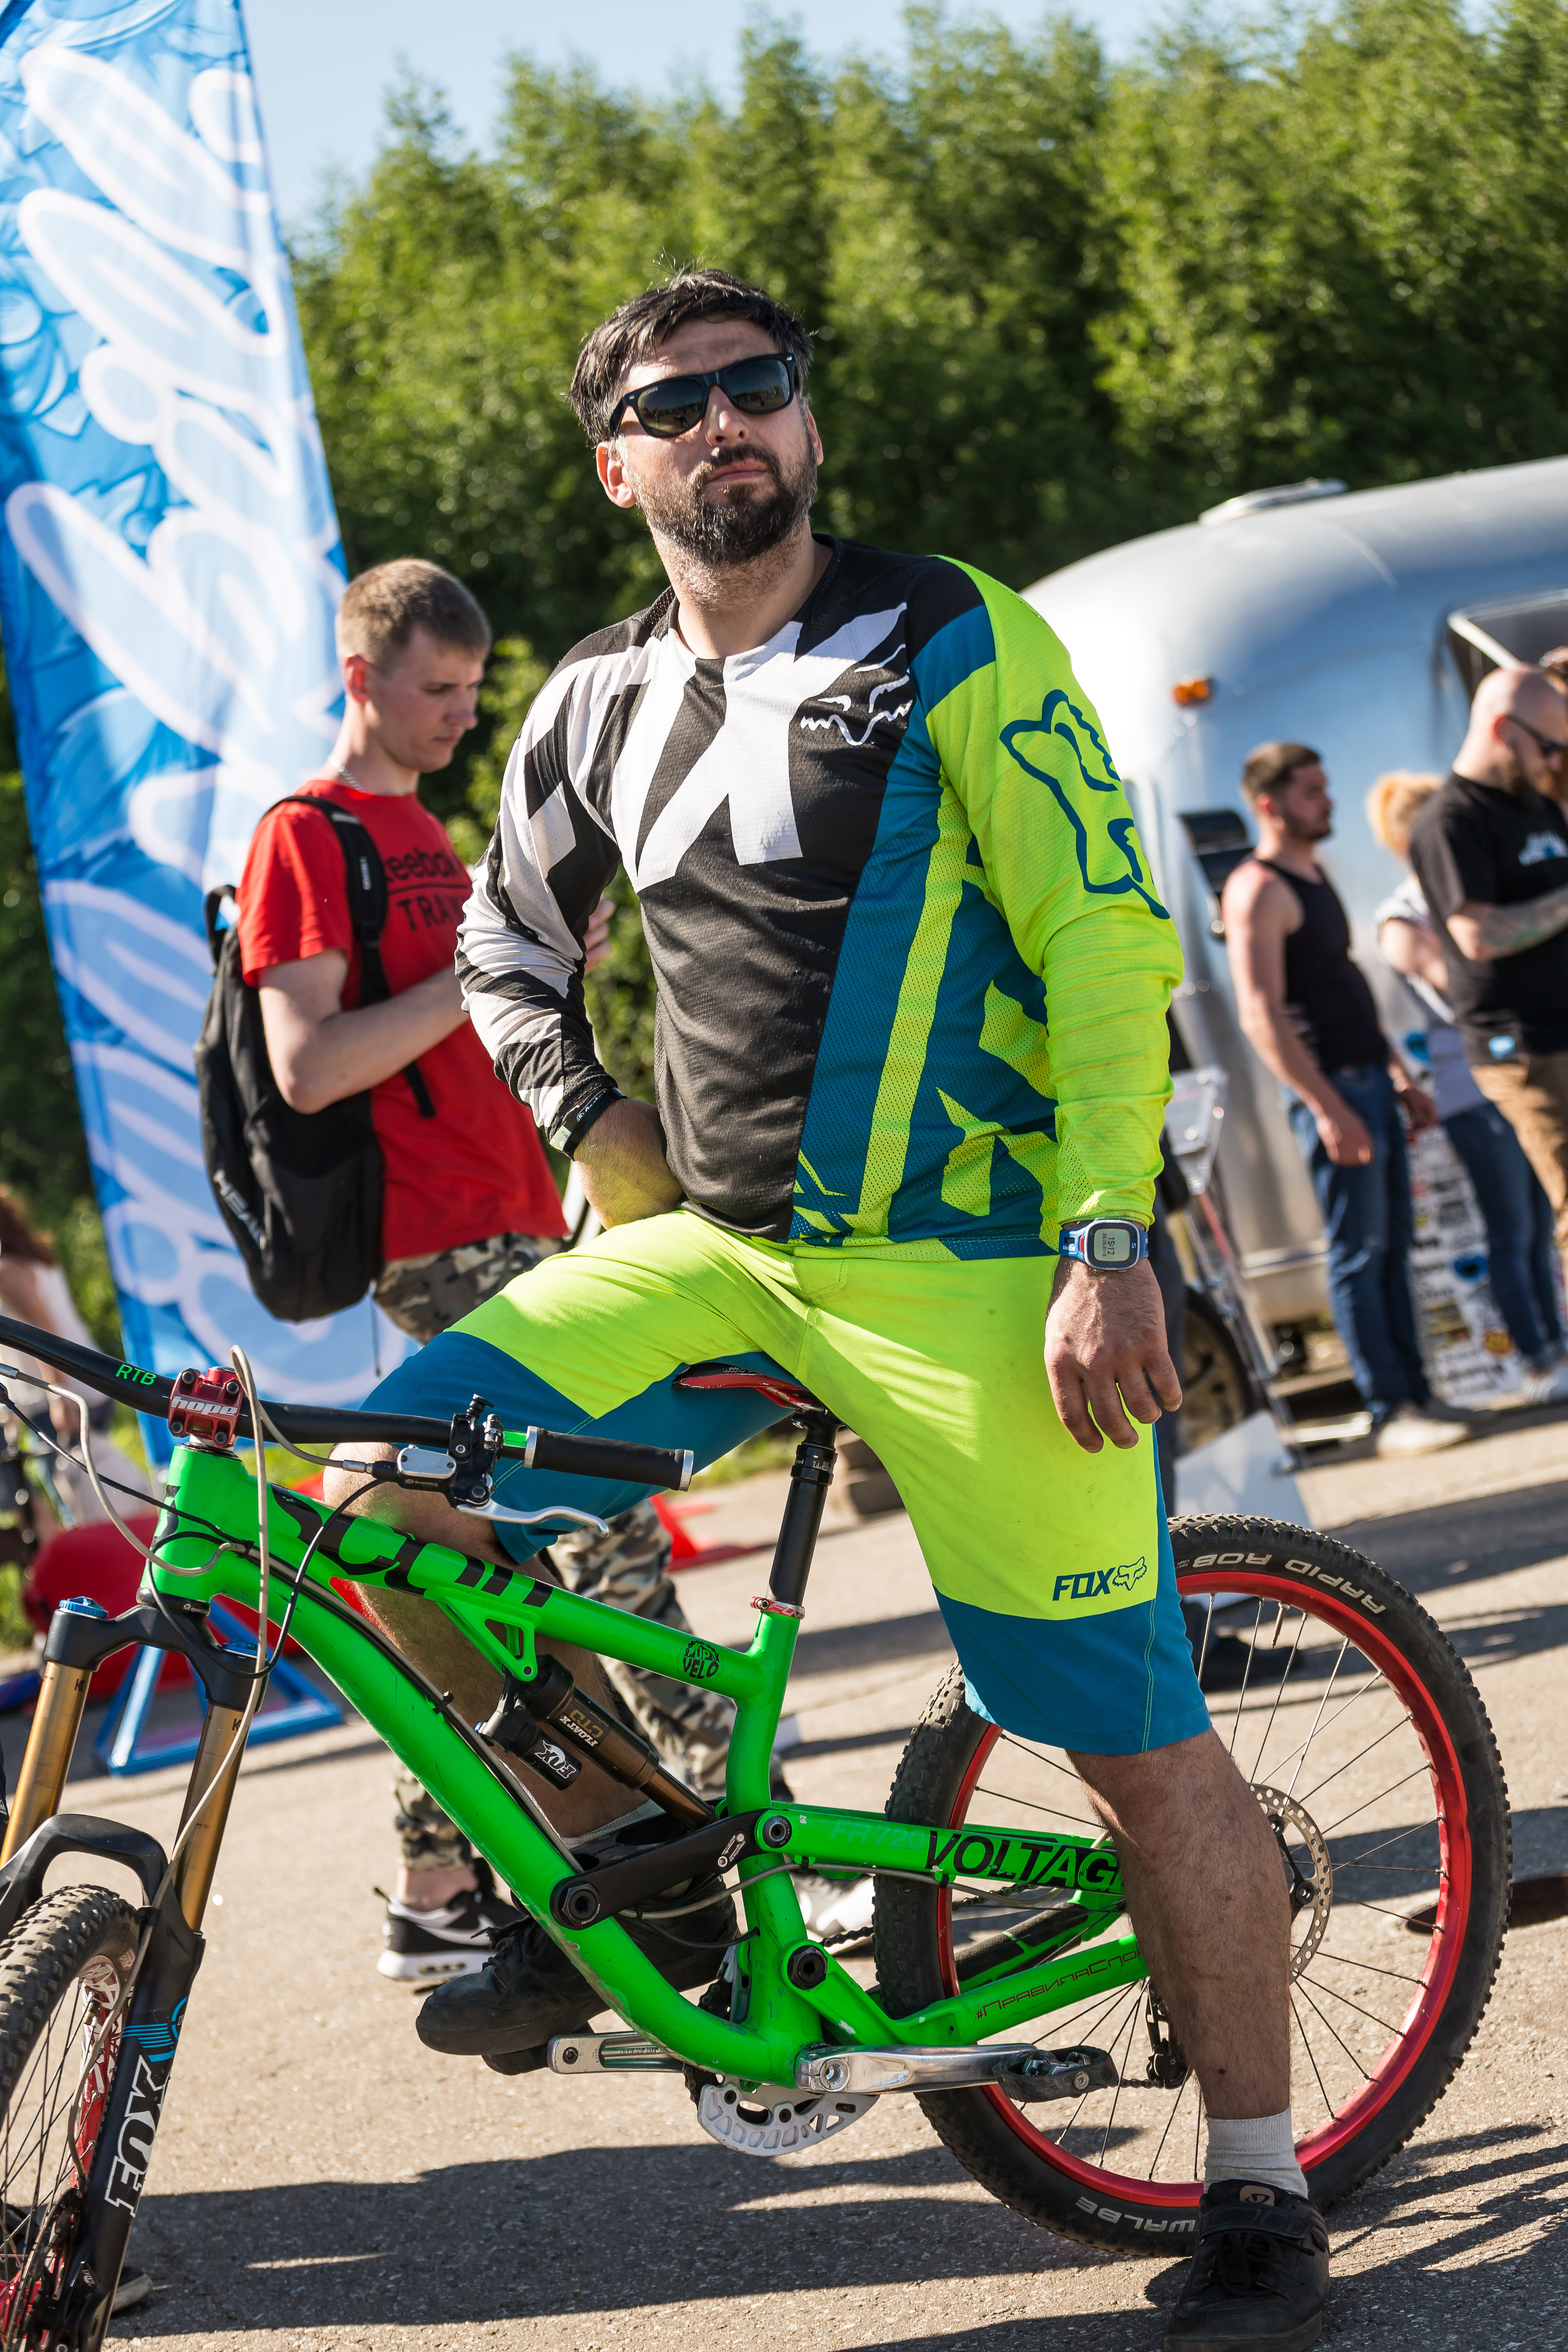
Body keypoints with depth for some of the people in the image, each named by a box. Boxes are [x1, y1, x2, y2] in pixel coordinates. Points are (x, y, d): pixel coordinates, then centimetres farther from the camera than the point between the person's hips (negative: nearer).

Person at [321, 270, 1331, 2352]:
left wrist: (1106, 1243, -18)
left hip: (966, 1266, -5)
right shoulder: (599, 709, 11)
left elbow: (1112, 948, -9)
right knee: (398, 1488, -13)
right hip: (717, 1249, 5)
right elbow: (508, 947, 28)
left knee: (1134, 1742, -5)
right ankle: (639, 1877, 6)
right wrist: (597, 1120, 11)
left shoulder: (955, 648, -4)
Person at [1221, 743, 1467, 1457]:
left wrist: (1400, 1077, 20)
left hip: (1370, 1079, 9)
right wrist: (1328, 1108, -23)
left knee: (1394, 1245, 9)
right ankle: (1389, 1413, -6)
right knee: (1360, 1252, -7)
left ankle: (1415, 1395, 13)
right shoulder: (1258, 890, -13)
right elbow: (1261, 1017, -19)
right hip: (1329, 1086, -9)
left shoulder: (1315, 878, 17)